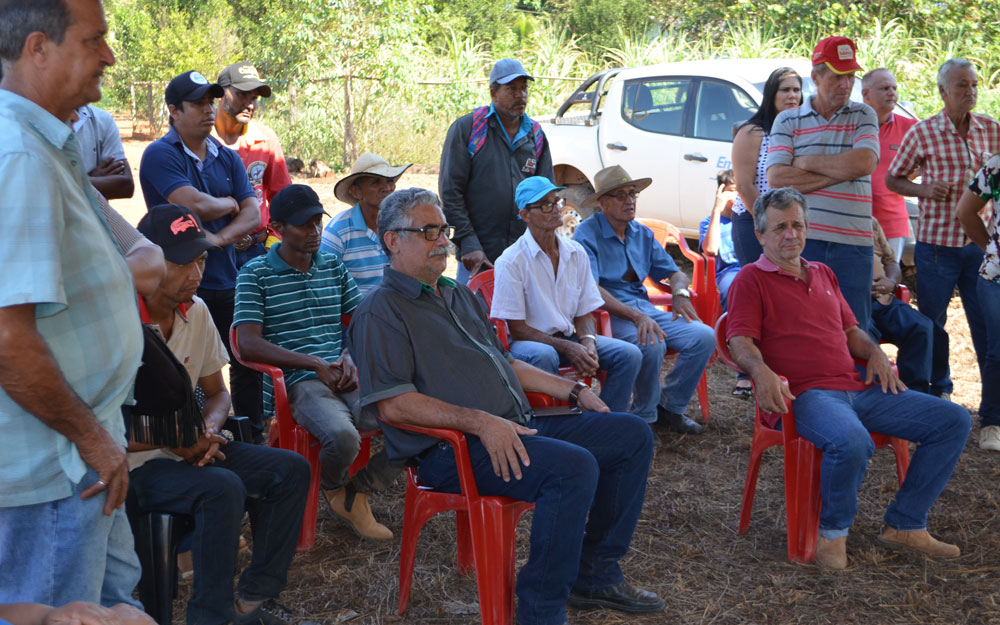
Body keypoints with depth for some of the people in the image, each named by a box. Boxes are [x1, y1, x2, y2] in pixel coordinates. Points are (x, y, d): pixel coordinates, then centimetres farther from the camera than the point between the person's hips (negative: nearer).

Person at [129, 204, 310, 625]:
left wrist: (208, 430, -7)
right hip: (134, 464, -8)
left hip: (189, 447, 8)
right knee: (223, 488, -32)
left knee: (290, 468, -6)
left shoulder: (196, 311, 5)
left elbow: (216, 392, 16)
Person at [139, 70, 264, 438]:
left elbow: (252, 215, 5)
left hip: (227, 281, 6)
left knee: (247, 363, 9)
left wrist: (220, 238, -13)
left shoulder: (227, 158, 14)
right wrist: (230, 204, 2)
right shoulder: (160, 155, -5)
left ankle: (254, 441, 21)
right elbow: (195, 206, -18)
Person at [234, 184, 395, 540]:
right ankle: (334, 486, 4)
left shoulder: (333, 267, 20)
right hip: (299, 384, -5)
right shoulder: (256, 274, 3)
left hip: (349, 378, 5)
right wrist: (315, 363, -16)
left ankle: (358, 491, 5)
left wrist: (351, 357, -6)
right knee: (343, 437, -36)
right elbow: (248, 344, -8)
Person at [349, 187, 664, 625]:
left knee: (632, 435, 3)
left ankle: (595, 573, 9)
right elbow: (393, 404, -17)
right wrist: (479, 421, -25)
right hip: (451, 448, -9)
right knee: (574, 466, -31)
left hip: (516, 427, 9)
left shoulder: (460, 295, 24)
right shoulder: (381, 312, -6)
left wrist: (574, 390, 21)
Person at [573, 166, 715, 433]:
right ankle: (645, 416, -11)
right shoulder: (587, 234, -6)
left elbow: (675, 273, 18)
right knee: (652, 344, -34)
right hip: (608, 312, -7)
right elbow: (590, 290, -18)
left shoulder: (643, 234, 16)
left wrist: (680, 292, -9)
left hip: (643, 307, 7)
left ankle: (669, 407, 1)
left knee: (704, 336, -14)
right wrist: (635, 316, -29)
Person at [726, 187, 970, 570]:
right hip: (806, 394, -8)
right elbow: (741, 342, -8)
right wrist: (762, 372, -29)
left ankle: (904, 525, 5)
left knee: (954, 421, -1)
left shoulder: (823, 274, 25)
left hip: (859, 388, 8)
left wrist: (875, 353, 10)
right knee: (851, 441, -40)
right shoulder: (752, 279, 3)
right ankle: (833, 532, -11)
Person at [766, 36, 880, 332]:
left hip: (852, 242, 1)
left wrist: (805, 162, -4)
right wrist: (842, 171, -7)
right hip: (801, 240, -1)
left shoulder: (863, 116, 10)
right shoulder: (787, 121, 8)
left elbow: (865, 163, -9)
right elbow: (776, 178, -7)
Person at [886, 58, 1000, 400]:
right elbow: (892, 179, 5)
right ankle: (937, 390, 23)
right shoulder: (922, 133, -2)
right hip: (936, 243, -2)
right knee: (932, 321, 6)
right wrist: (923, 189, -13)